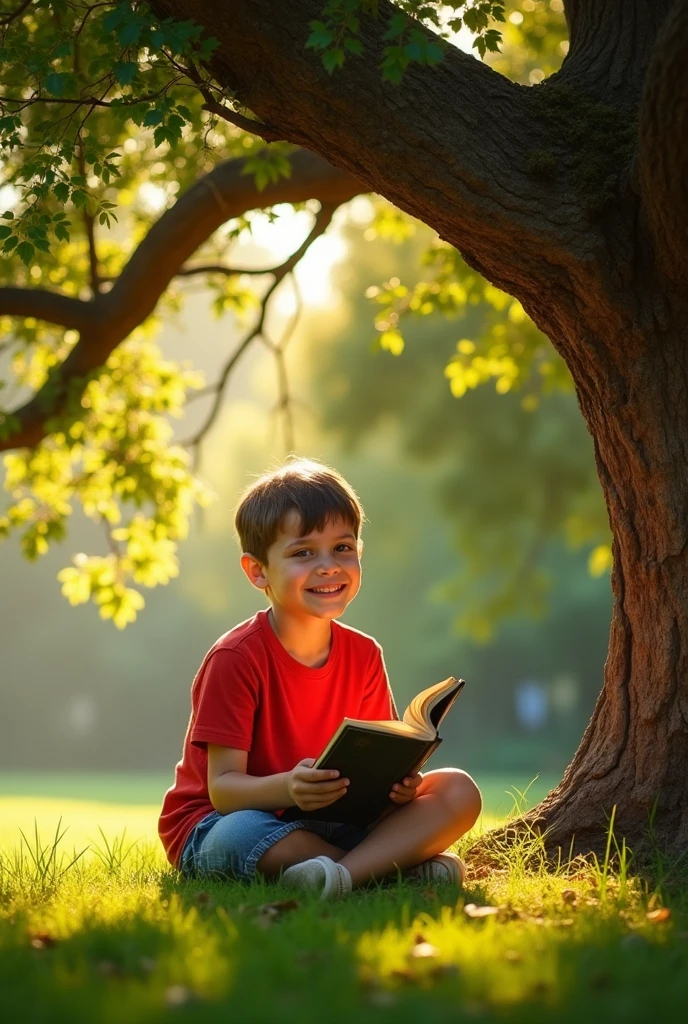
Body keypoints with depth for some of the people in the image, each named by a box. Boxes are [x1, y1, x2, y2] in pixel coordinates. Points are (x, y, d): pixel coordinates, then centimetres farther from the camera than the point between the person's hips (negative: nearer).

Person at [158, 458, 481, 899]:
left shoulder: (363, 655, 2)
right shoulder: (236, 659, -16)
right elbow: (223, 788, -20)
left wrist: (398, 780, -21)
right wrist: (287, 788, -41)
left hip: (327, 822, 6)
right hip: (218, 826, -6)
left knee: (459, 791, -11)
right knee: (241, 832, -43)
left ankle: (343, 873, -35)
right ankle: (406, 863, -28)